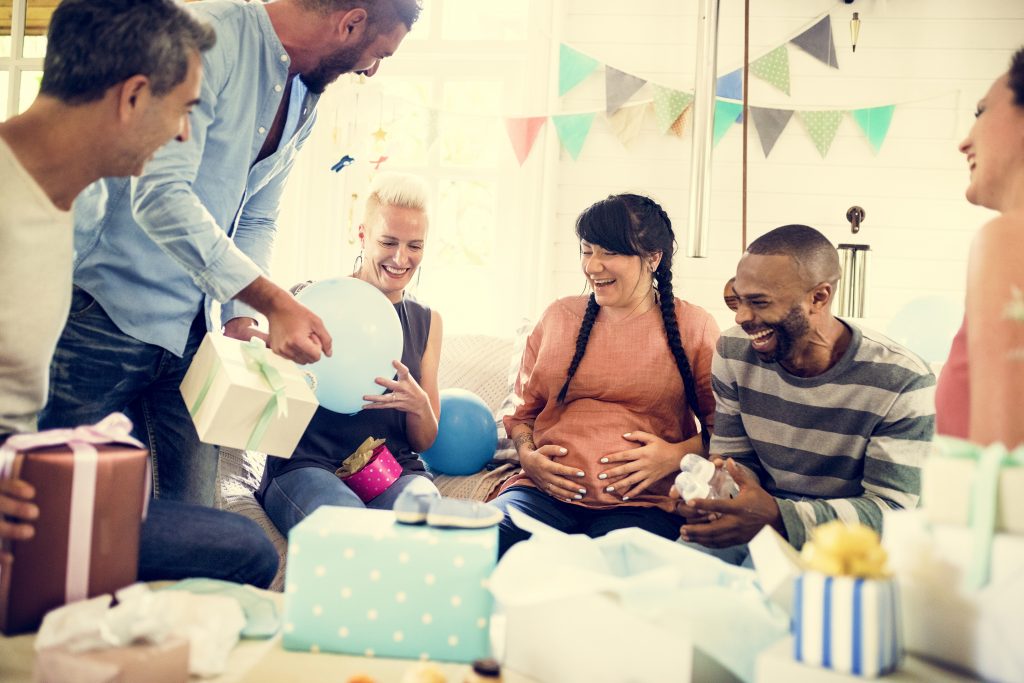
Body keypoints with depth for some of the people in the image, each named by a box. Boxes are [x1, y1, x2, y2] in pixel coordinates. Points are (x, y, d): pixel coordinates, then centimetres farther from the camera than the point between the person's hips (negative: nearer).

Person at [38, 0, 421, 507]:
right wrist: (273, 302, -29)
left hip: (191, 332, 7)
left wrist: (240, 316, 1)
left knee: (189, 517, 6)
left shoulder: (305, 102, 11)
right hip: (104, 309, -7)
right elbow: (159, 195, -26)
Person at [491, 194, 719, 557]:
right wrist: (527, 455, 2)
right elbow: (523, 410, 22)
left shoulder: (693, 327, 9)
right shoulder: (558, 317, 17)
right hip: (545, 491, 3)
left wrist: (676, 456, -10)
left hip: (642, 503, -2)